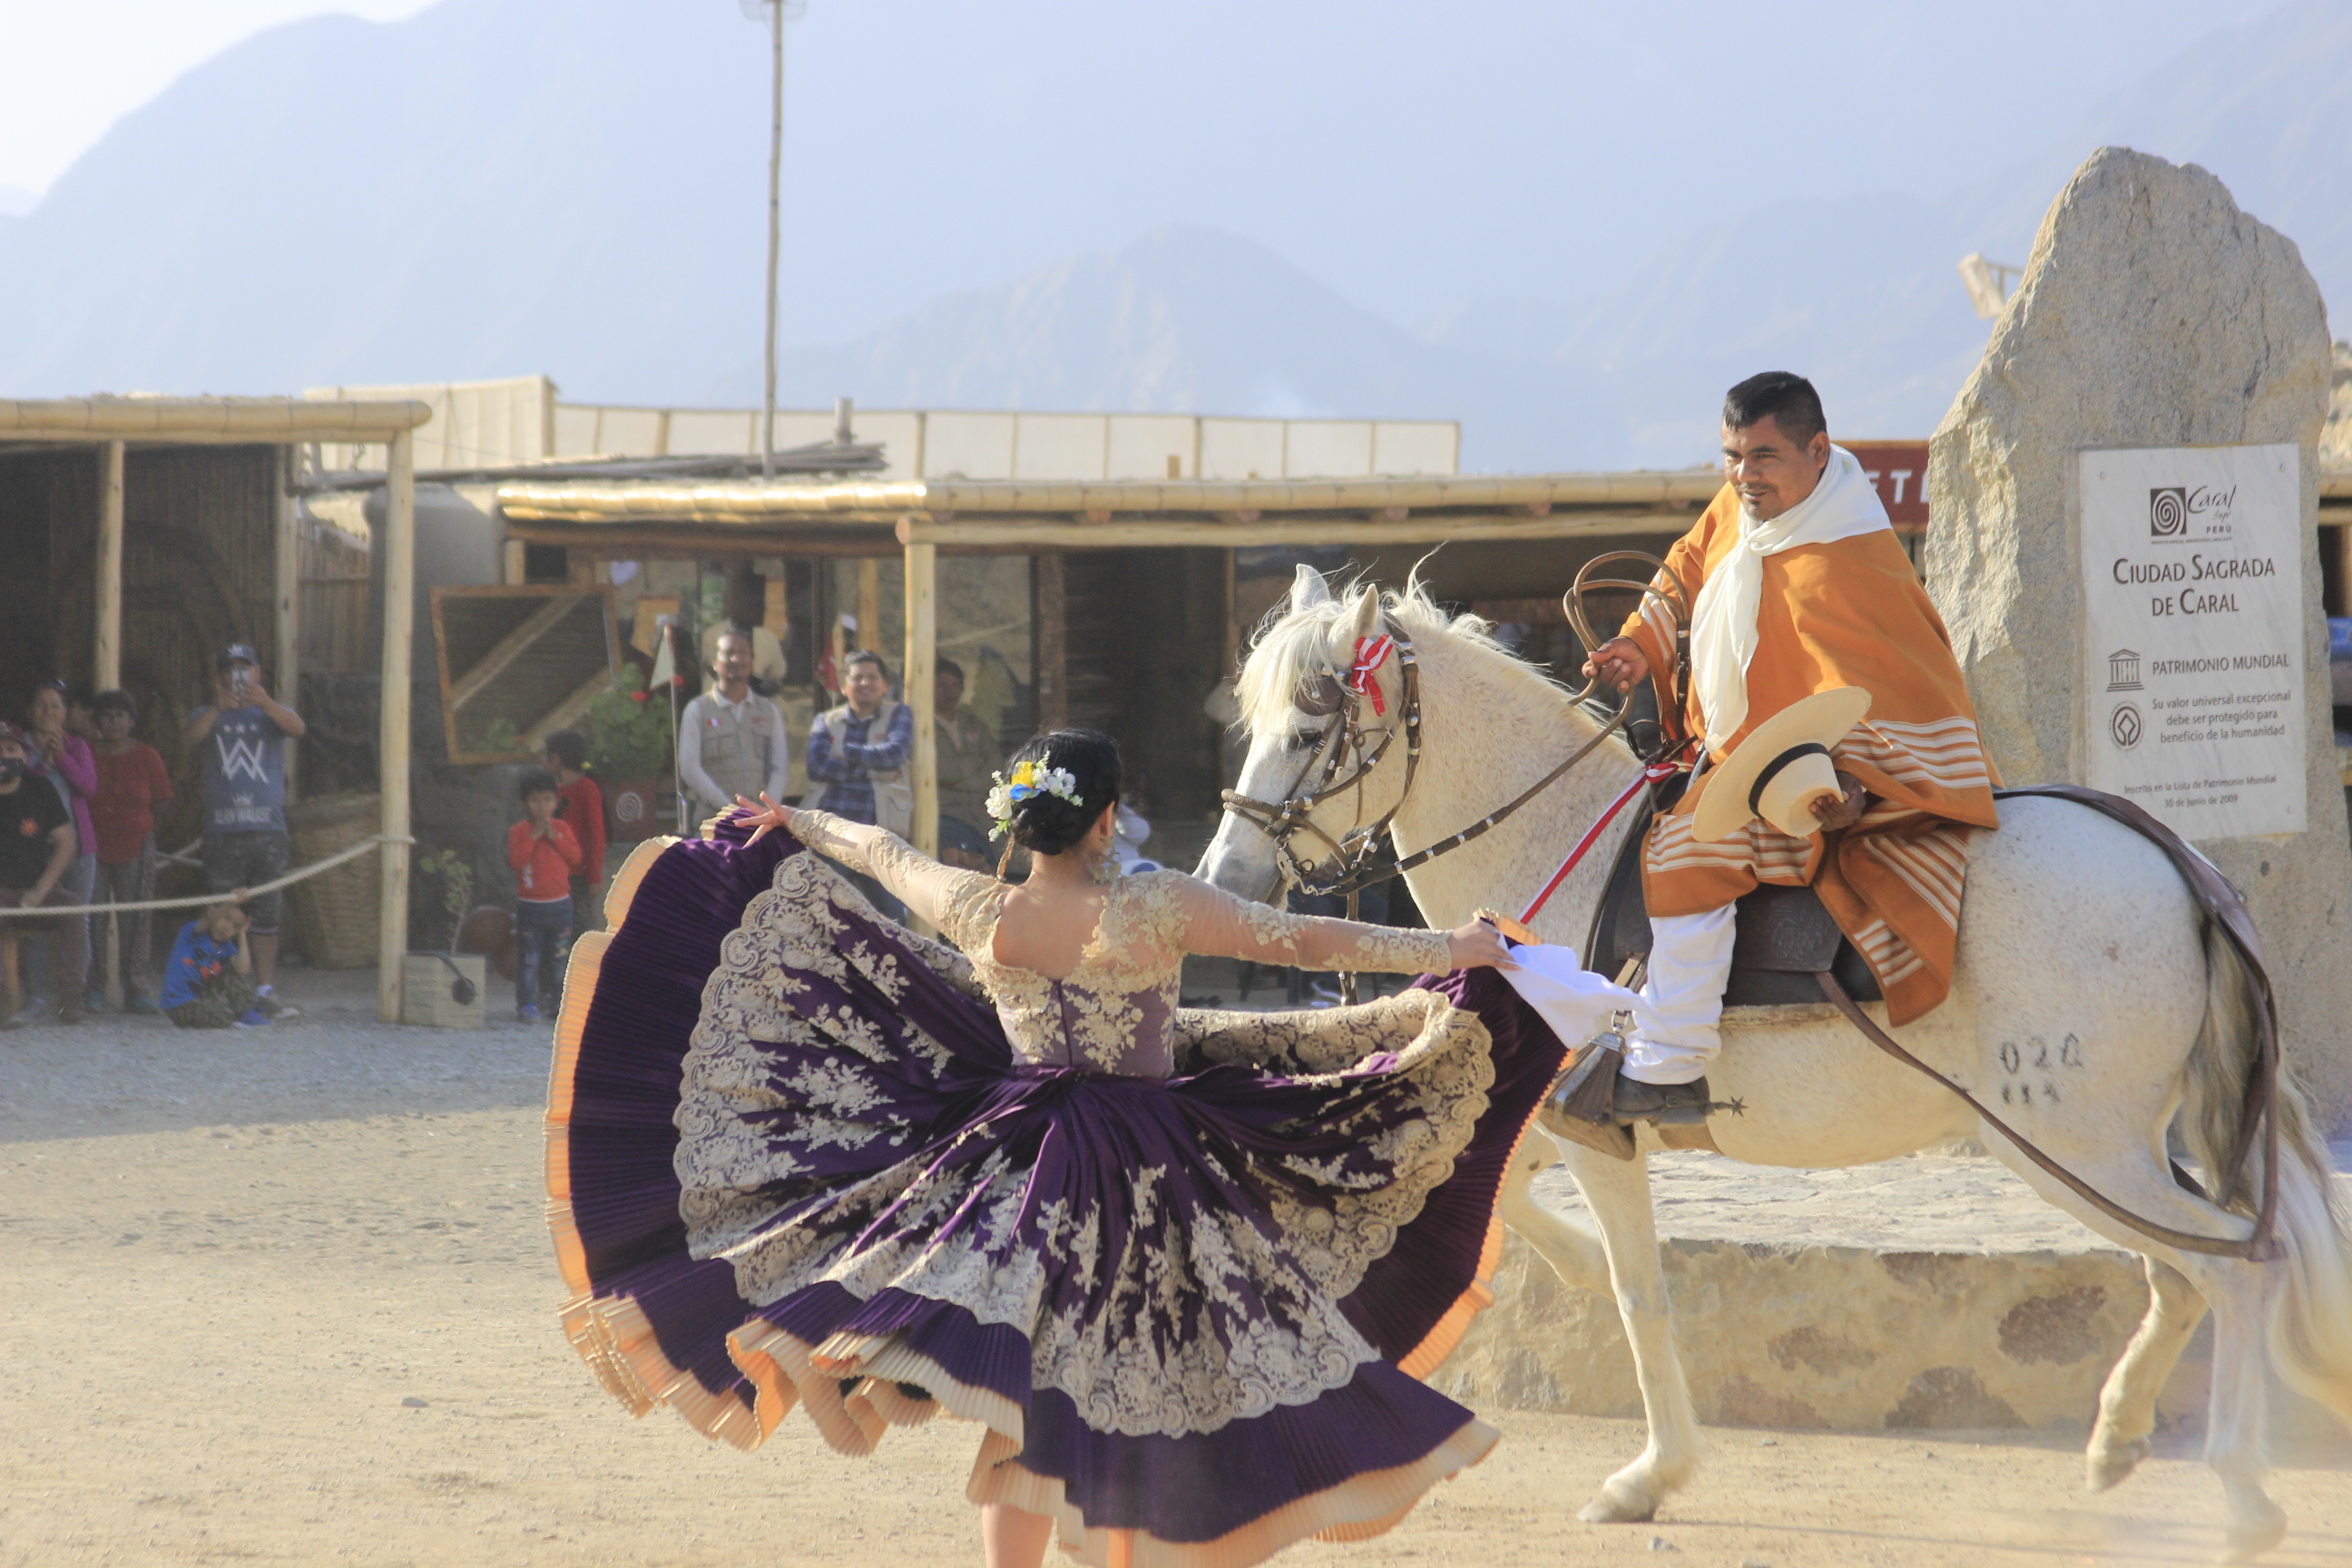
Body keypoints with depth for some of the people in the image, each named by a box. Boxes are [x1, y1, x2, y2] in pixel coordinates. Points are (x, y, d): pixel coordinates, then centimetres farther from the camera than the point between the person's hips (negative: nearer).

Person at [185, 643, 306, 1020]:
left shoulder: (271, 713, 14)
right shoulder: (209, 717, 13)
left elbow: (296, 727, -9)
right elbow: (190, 738, -9)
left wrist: (265, 704, -29)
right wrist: (218, 708, -27)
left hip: (268, 829, 1)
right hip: (222, 830, -1)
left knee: (266, 915, 0)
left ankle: (265, 990, 5)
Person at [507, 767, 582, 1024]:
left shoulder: (562, 828, 7)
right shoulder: (518, 832, -3)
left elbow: (575, 856, -4)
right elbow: (515, 859, -17)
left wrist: (554, 837, -12)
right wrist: (534, 836, -19)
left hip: (560, 904, 3)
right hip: (529, 905, -3)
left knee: (557, 957, 9)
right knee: (529, 958, -3)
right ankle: (527, 1004, 2)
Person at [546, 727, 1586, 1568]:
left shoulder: (980, 914, -5)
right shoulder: (1156, 910, -16)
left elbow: (881, 851, 15)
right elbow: (1306, 942, -15)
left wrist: (797, 823, 34)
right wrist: (1449, 951, -7)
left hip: (1020, 1168, 3)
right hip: (1149, 1179, -3)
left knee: (1027, 1410, 9)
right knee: (1134, 1396, 8)